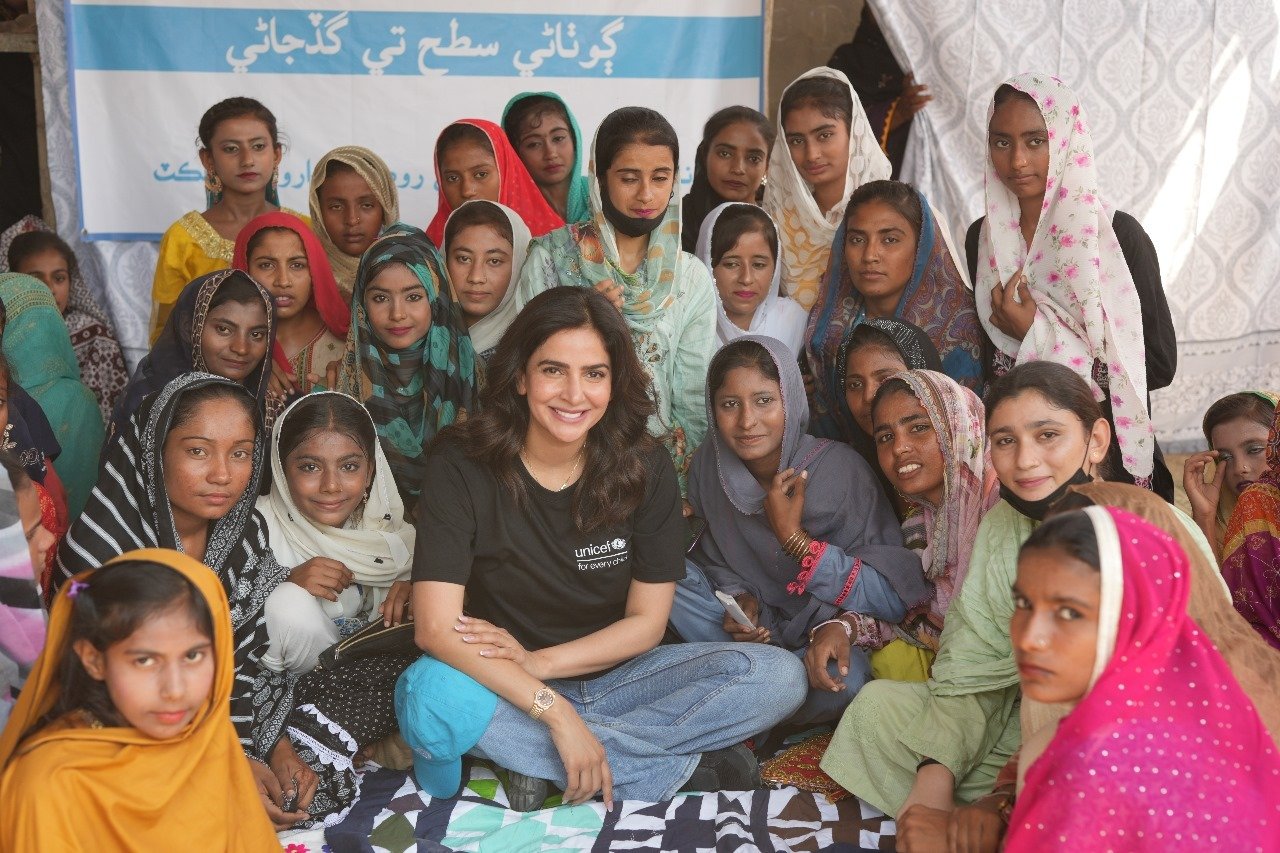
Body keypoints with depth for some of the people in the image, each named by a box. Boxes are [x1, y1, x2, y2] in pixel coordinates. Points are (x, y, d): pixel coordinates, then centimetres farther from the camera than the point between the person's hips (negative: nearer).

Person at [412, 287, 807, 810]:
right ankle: (685, 767, -25)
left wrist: (536, 661, -19)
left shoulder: (645, 468, -7)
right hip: (509, 690, -1)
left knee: (779, 676, -18)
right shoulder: (461, 466, -14)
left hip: (617, 677, 2)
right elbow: (435, 628, -21)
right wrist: (556, 711, -29)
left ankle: (547, 769, -20)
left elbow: (647, 621, -4)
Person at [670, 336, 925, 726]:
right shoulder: (709, 464, -9)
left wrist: (793, 536, -28)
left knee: (845, 679, -37)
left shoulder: (840, 470, -21)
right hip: (753, 621, 4)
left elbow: (895, 598, -25)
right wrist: (740, 599, -16)